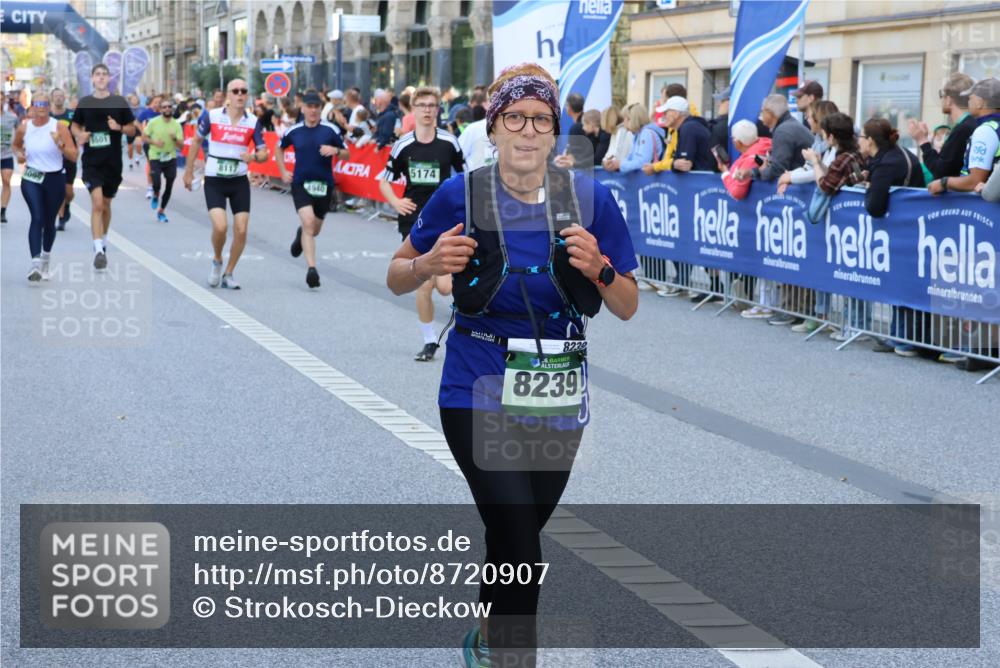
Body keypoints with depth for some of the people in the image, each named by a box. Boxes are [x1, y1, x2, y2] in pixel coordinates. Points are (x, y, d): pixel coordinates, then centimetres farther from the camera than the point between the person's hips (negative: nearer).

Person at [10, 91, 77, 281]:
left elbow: (74, 156, -8)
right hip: (31, 179, 0)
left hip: (55, 179, 0)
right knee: (37, 218, -19)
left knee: (49, 222, 12)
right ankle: (35, 264, -26)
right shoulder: (24, 128, 0)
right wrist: (19, 154, 1)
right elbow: (15, 145, 22)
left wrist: (60, 145, -26)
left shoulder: (59, 127, -6)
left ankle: (45, 260, 37)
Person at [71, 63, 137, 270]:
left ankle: (104, 241, 36)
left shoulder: (119, 102, 1)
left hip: (113, 161, 1)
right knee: (97, 203, -15)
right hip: (91, 161, -1)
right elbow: (75, 126, 14)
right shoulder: (84, 102, 2)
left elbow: (132, 129, 6)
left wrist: (119, 128, -15)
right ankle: (99, 250, -19)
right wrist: (79, 135, -8)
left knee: (106, 204, 14)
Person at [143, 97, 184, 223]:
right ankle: (155, 196, 19)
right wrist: (154, 142, -15)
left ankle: (161, 211, 24)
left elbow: (181, 145, -4)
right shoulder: (153, 122, -5)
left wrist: (175, 139, -25)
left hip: (171, 158, 2)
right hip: (155, 158, -2)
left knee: (169, 186, 5)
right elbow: (144, 137, 2)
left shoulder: (176, 125, -2)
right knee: (156, 183, -18)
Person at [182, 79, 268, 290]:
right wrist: (189, 171, 10)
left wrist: (253, 156, -24)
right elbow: (196, 140, 8)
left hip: (239, 181, 2)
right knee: (220, 226, -19)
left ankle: (228, 274, 16)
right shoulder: (212, 116, -7)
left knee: (241, 230, -3)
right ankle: (217, 262, 12)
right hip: (214, 181, -2)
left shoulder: (253, 122, -2)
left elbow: (263, 154, -1)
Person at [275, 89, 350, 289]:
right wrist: (283, 172, 9)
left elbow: (347, 154, 3)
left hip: (324, 184, 1)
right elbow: (279, 148, 19)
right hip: (301, 183, -1)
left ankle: (301, 235, 53)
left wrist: (335, 151, -18)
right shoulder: (293, 131, 0)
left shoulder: (330, 130, -3)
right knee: (308, 222, -21)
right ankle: (311, 269, -23)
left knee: (314, 229, 14)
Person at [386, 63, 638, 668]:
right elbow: (397, 278, 4)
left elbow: (628, 307, 1)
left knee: (515, 537, 19)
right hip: (481, 396, -3)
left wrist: (600, 268, -19)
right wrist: (429, 265, -17)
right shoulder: (462, 196, -9)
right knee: (521, 549, -17)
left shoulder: (590, 198, -5)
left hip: (557, 399, 3)